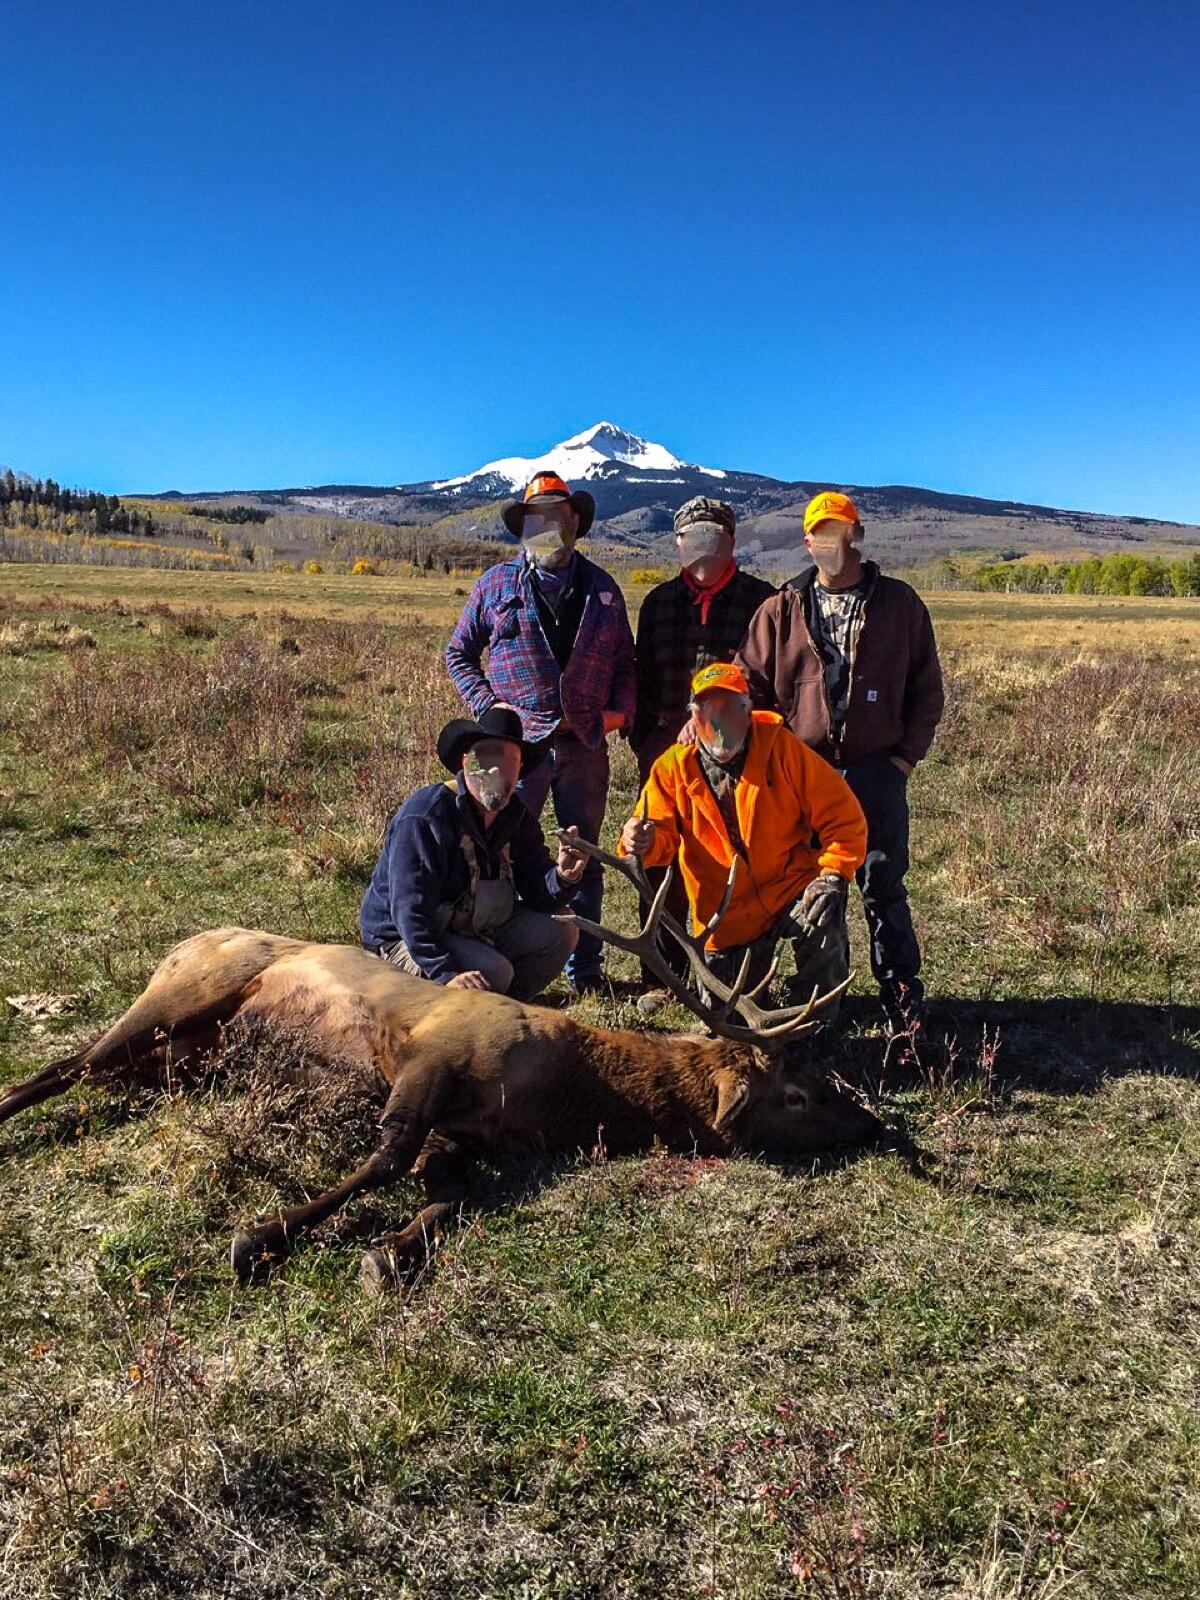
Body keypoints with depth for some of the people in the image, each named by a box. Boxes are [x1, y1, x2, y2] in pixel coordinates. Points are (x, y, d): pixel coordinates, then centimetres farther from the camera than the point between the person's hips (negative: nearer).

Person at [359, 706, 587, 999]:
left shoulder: (516, 817, 0)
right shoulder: (424, 816, -24)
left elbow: (538, 894, -4)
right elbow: (410, 908, -30)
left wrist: (563, 877, -28)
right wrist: (445, 974, -38)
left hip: (472, 927, 8)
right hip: (402, 939, -8)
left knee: (560, 931, -4)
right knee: (493, 972, -29)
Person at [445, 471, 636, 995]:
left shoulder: (602, 589, 12)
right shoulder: (496, 584, 5)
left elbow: (625, 660, 17)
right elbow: (459, 653, 9)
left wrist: (621, 708, 1)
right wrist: (488, 705, -4)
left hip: (586, 745, 3)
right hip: (519, 742, -2)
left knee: (585, 858, 10)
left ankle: (586, 969, 22)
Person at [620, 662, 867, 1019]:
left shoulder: (781, 748, -11)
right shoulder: (673, 767, -6)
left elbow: (843, 817, -9)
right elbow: (661, 836, -11)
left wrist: (832, 875, -21)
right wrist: (642, 841, -35)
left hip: (792, 891, -2)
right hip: (727, 917, 2)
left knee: (822, 921, -34)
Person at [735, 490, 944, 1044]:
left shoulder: (899, 604, 6)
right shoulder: (781, 610, 7)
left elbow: (926, 688, 9)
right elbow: (750, 684, 7)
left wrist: (907, 755, 0)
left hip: (877, 771, -1)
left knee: (882, 892, 1)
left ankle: (904, 1007, 12)